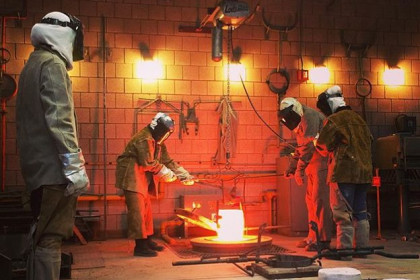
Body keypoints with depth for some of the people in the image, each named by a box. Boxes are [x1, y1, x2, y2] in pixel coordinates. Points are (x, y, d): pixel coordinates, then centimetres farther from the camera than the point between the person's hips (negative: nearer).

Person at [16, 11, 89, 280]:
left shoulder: (32, 65, 21)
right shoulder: (52, 64, -9)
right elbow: (59, 119, -19)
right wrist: (75, 166, -21)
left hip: (38, 164, 10)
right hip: (53, 166, -9)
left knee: (43, 237, 15)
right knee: (50, 238, -7)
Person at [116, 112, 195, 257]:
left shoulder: (158, 143, 14)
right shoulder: (144, 139, -19)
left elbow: (168, 161, 15)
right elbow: (149, 163, -23)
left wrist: (184, 175, 8)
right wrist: (167, 173, -12)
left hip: (143, 180, 10)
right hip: (132, 178, -10)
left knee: (146, 210, 13)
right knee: (137, 211, -9)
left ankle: (148, 241, 23)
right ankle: (140, 246, -6)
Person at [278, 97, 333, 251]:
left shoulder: (309, 116, -13)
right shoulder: (300, 122, 20)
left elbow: (309, 145, -21)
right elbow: (300, 149, 26)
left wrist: (300, 169, -22)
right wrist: (291, 168, 19)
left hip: (322, 163, -10)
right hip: (313, 166, 10)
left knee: (319, 200, -10)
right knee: (311, 199, 12)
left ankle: (323, 239, -6)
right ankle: (313, 237, 20)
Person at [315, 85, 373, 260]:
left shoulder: (334, 120, -8)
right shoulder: (358, 119, 15)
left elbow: (322, 145, -9)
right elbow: (369, 141, 20)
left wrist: (316, 142, 12)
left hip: (344, 172, -8)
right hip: (364, 171, 8)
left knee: (343, 212, -3)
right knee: (360, 211, 14)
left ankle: (344, 249, -3)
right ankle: (362, 247, 19)